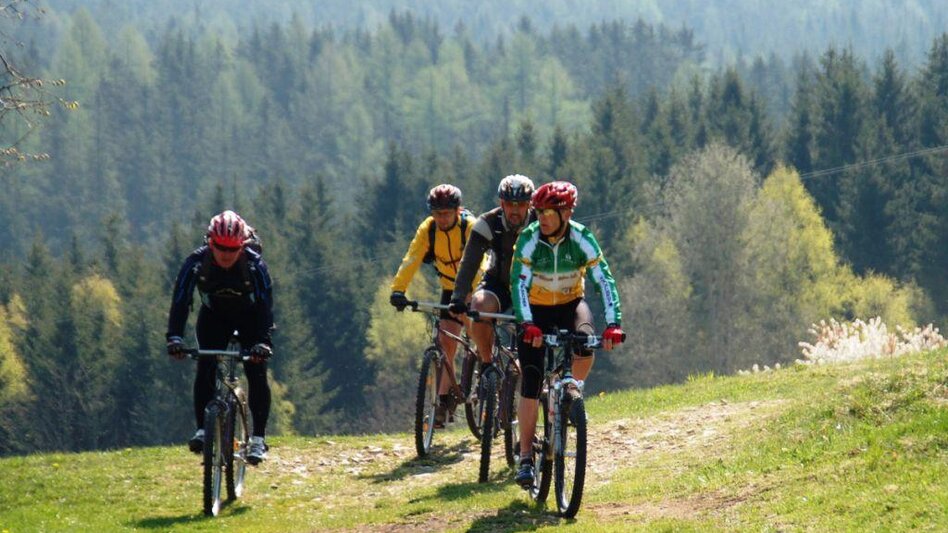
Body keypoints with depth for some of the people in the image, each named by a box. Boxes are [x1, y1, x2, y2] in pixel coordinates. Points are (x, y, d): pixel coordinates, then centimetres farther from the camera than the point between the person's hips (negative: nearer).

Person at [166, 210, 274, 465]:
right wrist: (174, 337, -47)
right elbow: (180, 300, -32)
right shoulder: (196, 262, -28)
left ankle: (259, 438, -9)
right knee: (205, 368, -18)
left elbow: (266, 305, -36)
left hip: (250, 317, -1)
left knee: (256, 372, -15)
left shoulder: (255, 264, -31)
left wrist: (264, 341, -51)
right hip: (214, 317, 1)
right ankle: (202, 429, -11)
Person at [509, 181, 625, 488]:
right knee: (531, 385, -10)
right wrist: (527, 324, -44)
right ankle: (526, 458, -3)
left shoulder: (582, 239, -19)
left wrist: (613, 323, -36)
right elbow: (519, 282, -29)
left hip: (571, 304, 1)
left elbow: (604, 280, -24)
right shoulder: (529, 239, -21)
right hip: (536, 310, -1)